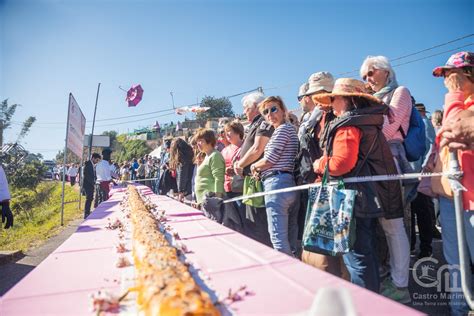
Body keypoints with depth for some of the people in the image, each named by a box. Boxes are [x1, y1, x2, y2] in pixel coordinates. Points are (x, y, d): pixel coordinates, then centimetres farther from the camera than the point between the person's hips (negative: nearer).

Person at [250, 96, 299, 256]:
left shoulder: (282, 129, -7)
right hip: (290, 184, 10)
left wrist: (254, 167, 7)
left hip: (276, 183, -10)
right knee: (290, 236, 14)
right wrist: (260, 170, 6)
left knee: (278, 236, -6)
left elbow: (269, 160, -12)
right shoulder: (289, 128, 22)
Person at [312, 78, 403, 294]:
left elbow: (341, 163, -25)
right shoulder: (367, 123, 17)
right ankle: (373, 294, 33)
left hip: (354, 198, -10)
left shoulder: (348, 125, -14)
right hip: (369, 197, 10)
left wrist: (320, 165, -7)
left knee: (356, 254, -2)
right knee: (367, 250, 19)